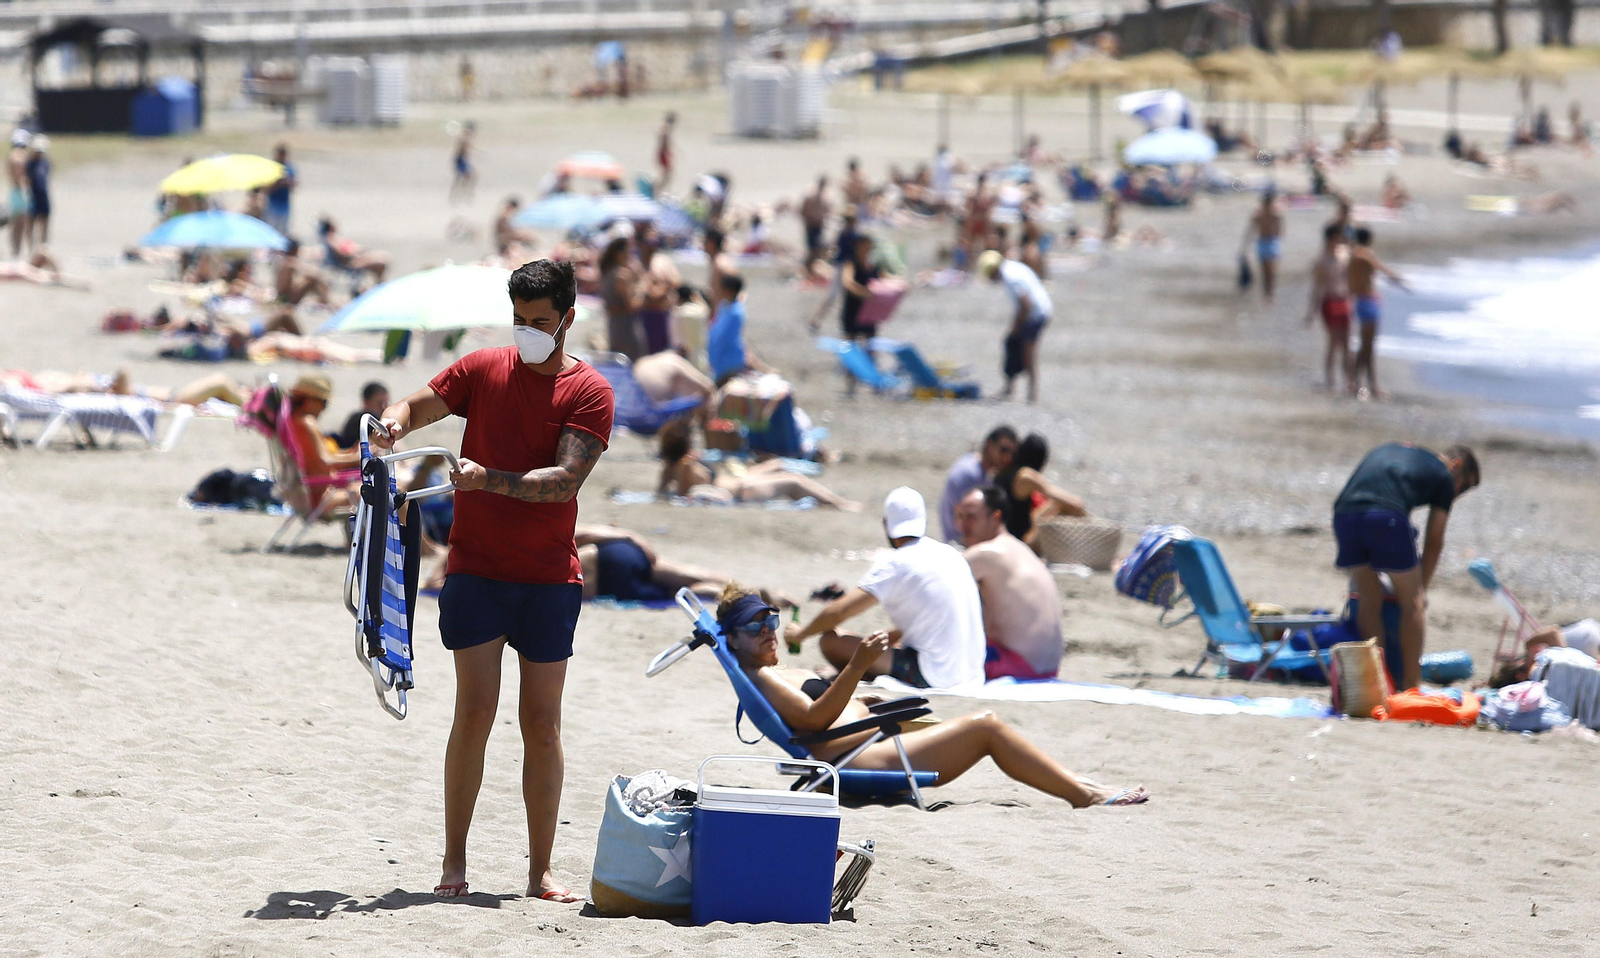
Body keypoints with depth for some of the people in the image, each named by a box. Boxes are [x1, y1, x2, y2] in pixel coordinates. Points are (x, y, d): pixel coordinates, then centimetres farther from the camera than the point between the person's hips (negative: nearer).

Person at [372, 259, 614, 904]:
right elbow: (416, 407, 10)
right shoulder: (483, 370, 7)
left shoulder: (589, 391, -2)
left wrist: (490, 479, -27)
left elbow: (566, 480, -13)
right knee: (474, 713, -6)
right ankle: (454, 862, 2)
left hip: (549, 578, 0)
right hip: (476, 570, 0)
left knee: (542, 723, 1)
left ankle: (541, 871, 6)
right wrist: (396, 422, -14)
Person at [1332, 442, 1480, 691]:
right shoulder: (1444, 476, 20)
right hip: (1387, 516, -5)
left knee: (1369, 601, 20)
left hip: (1344, 513, 5)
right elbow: (1434, 543, 21)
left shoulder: (1389, 449, 37)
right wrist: (1421, 588, 33)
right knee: (1411, 604, 10)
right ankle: (1411, 687, 11)